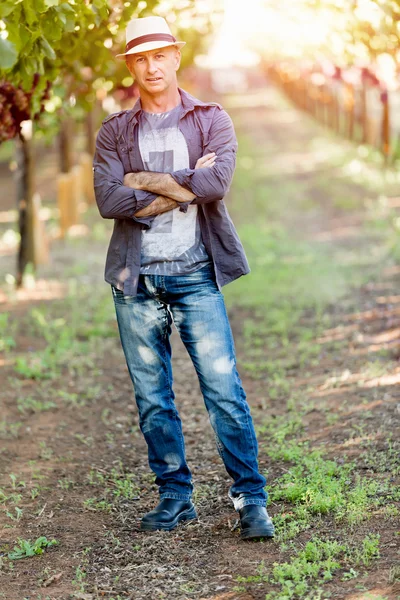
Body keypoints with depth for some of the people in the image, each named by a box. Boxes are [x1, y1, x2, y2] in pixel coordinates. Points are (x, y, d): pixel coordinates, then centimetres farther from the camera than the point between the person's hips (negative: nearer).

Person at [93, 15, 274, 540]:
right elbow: (108, 200, -8)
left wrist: (145, 181, -9)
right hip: (136, 280, 2)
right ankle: (175, 497, 19)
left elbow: (217, 182, -13)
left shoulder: (212, 121, 6)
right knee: (152, 399, 7)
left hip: (196, 275, -2)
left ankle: (251, 500, 1)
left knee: (224, 389, -6)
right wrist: (183, 186, -10)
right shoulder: (114, 132, 9)